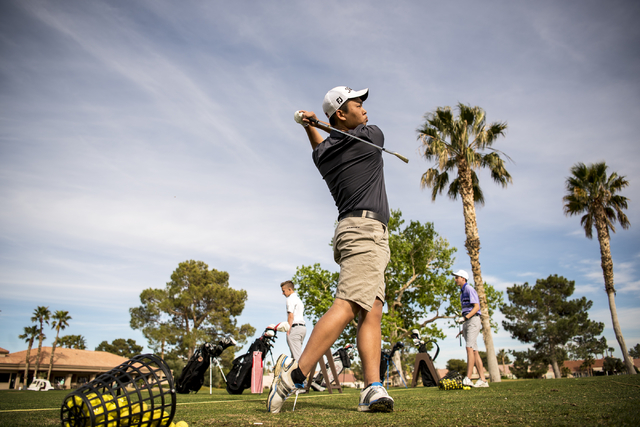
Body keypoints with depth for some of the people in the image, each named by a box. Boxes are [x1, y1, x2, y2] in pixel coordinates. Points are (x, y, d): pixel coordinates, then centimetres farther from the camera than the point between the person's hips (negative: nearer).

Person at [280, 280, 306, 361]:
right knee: (294, 355, 11)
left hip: (295, 327, -9)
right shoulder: (299, 299, 24)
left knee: (296, 355, -11)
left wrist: (288, 330, -14)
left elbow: (291, 316, -14)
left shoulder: (290, 299, -4)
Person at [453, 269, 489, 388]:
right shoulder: (462, 292, 23)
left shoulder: (469, 289, -6)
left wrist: (465, 318, -24)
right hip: (466, 322, 10)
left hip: (473, 320, -10)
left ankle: (467, 379, -26)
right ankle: (482, 380, 5)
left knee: (470, 348, -19)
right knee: (474, 351, 5)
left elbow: (477, 307, -15)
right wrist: (464, 329, 23)